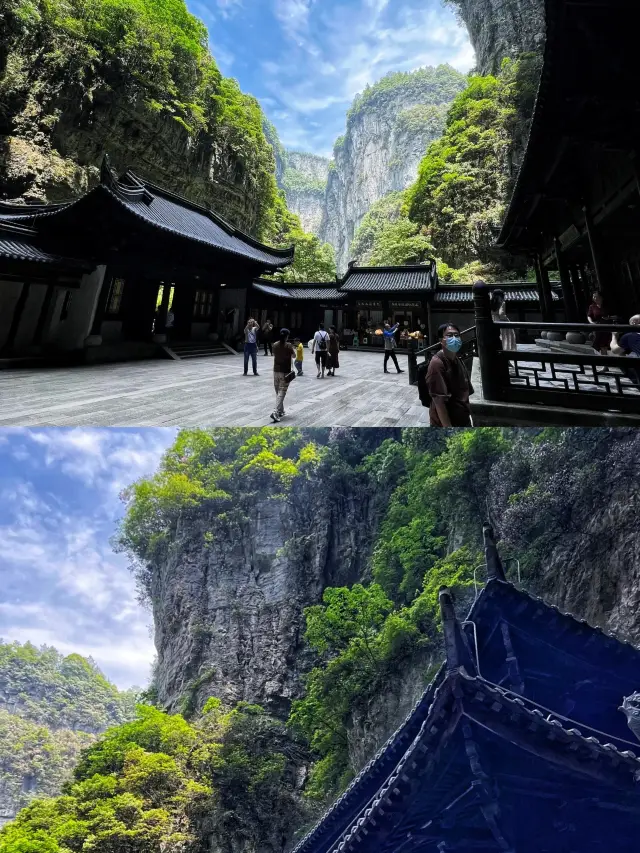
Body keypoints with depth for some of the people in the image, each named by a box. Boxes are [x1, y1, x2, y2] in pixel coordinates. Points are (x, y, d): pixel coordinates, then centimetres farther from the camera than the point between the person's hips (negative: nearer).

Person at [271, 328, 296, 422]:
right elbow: (294, 356, 1)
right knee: (282, 393, -6)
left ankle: (281, 411, 27)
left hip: (276, 371, 5)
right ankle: (276, 412, -19)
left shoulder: (275, 345, 1)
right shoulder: (289, 345, -12)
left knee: (278, 392, 16)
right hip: (285, 372, -5)